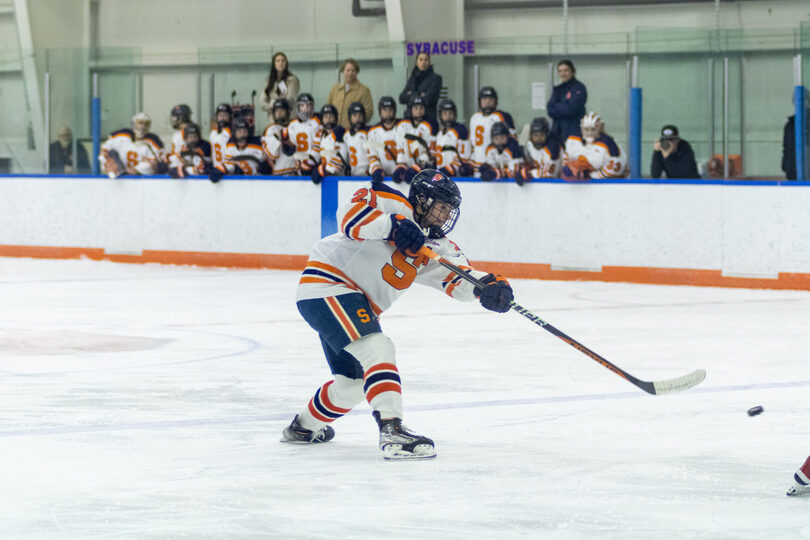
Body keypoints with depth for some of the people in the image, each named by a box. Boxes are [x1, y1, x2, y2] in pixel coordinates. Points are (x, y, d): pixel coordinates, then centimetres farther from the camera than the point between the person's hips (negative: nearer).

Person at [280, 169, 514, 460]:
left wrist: (489, 286, -22)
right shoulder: (393, 205, -12)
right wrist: (391, 226, -40)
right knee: (377, 350, -26)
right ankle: (392, 431, -37)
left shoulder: (435, 246, 10)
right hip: (327, 283, -10)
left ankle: (303, 426, 43)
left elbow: (458, 277, -2)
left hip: (357, 307, 10)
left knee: (354, 383, 20)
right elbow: (350, 214, -27)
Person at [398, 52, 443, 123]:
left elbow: (429, 99, -10)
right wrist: (419, 95, -5)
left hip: (428, 117, -4)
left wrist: (411, 95, 2)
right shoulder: (412, 79, 17)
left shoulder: (436, 78, 2)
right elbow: (402, 98, 7)